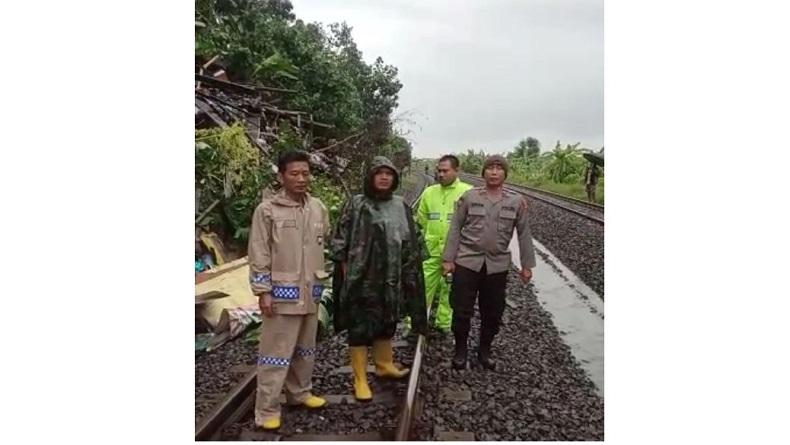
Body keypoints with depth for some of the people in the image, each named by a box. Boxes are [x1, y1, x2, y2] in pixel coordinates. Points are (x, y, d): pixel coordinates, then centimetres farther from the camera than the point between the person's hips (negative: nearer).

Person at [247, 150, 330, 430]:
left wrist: (322, 281, 16)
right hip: (282, 293, -5)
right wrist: (263, 291, -13)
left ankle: (300, 393, 36)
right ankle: (267, 410, 12)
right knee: (276, 353, 0)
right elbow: (258, 255, -10)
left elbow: (328, 243, 16)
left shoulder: (318, 208, 5)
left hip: (310, 292, 6)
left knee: (305, 349, 18)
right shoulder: (267, 209, -10)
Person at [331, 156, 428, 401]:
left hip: (391, 278, 5)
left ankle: (384, 365, 38)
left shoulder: (401, 206, 8)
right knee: (360, 326, 2)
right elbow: (340, 241, -5)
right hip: (362, 278, -5)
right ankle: (360, 379, 12)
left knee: (387, 323, 18)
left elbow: (412, 241, 14)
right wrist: (346, 274, -8)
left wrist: (408, 274, 10)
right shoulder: (355, 204, -6)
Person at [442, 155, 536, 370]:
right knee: (462, 310, 4)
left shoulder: (517, 201, 0)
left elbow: (524, 234, 5)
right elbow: (455, 228, 0)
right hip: (467, 261, -1)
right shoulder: (469, 197, -2)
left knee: (493, 312, 11)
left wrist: (527, 265, 4)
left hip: (498, 265, 1)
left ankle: (484, 350, 33)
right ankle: (460, 350, 26)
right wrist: (448, 258, -3)